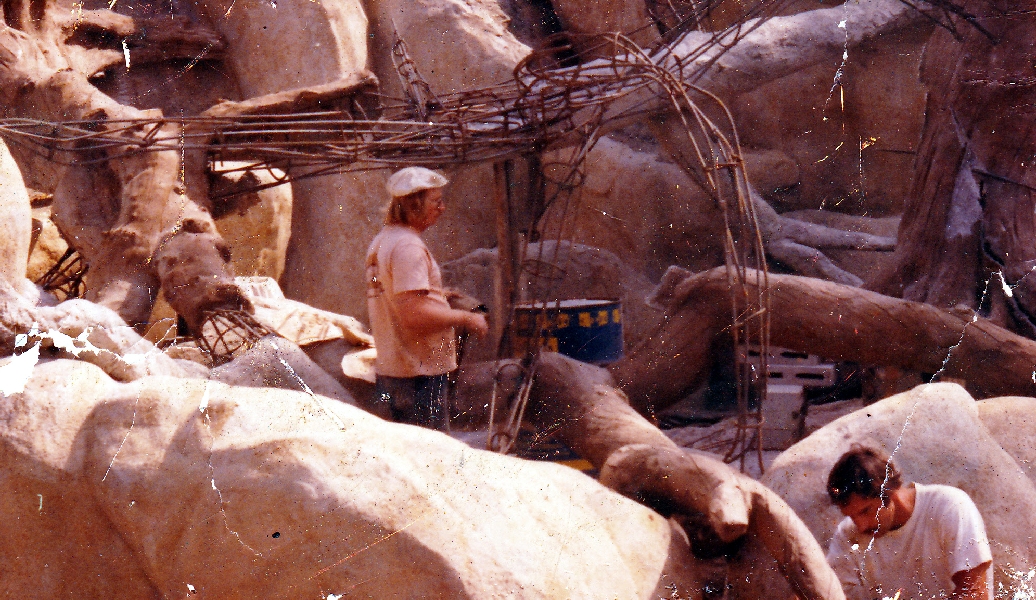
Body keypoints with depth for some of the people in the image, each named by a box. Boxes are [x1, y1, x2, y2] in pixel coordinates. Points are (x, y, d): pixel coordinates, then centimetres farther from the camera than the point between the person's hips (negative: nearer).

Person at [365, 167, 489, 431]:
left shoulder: (381, 242, 16)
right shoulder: (408, 247, -17)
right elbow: (414, 315, -25)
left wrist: (440, 295, 24)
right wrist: (465, 319, -14)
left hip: (387, 372, 10)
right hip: (418, 375, -10)